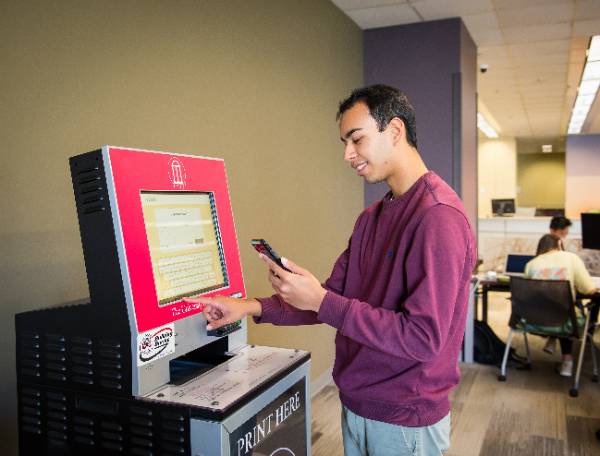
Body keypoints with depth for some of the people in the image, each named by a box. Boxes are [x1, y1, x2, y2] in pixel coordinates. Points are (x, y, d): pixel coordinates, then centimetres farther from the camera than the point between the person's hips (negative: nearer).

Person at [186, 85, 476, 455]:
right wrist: (254, 308, -1)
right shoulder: (371, 217, 7)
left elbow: (424, 339, -25)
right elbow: (337, 296, 8)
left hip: (403, 423, -7)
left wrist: (320, 301, -25)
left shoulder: (439, 216, -22)